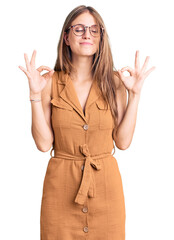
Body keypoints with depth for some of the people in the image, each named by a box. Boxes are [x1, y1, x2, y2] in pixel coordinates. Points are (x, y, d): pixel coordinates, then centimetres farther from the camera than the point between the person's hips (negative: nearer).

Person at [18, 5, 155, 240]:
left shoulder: (114, 81, 0)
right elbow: (44, 143, -8)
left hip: (105, 185, 1)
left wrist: (135, 94, -8)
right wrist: (35, 94, -14)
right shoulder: (51, 82, -3)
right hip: (61, 185, -1)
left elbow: (123, 141, -4)